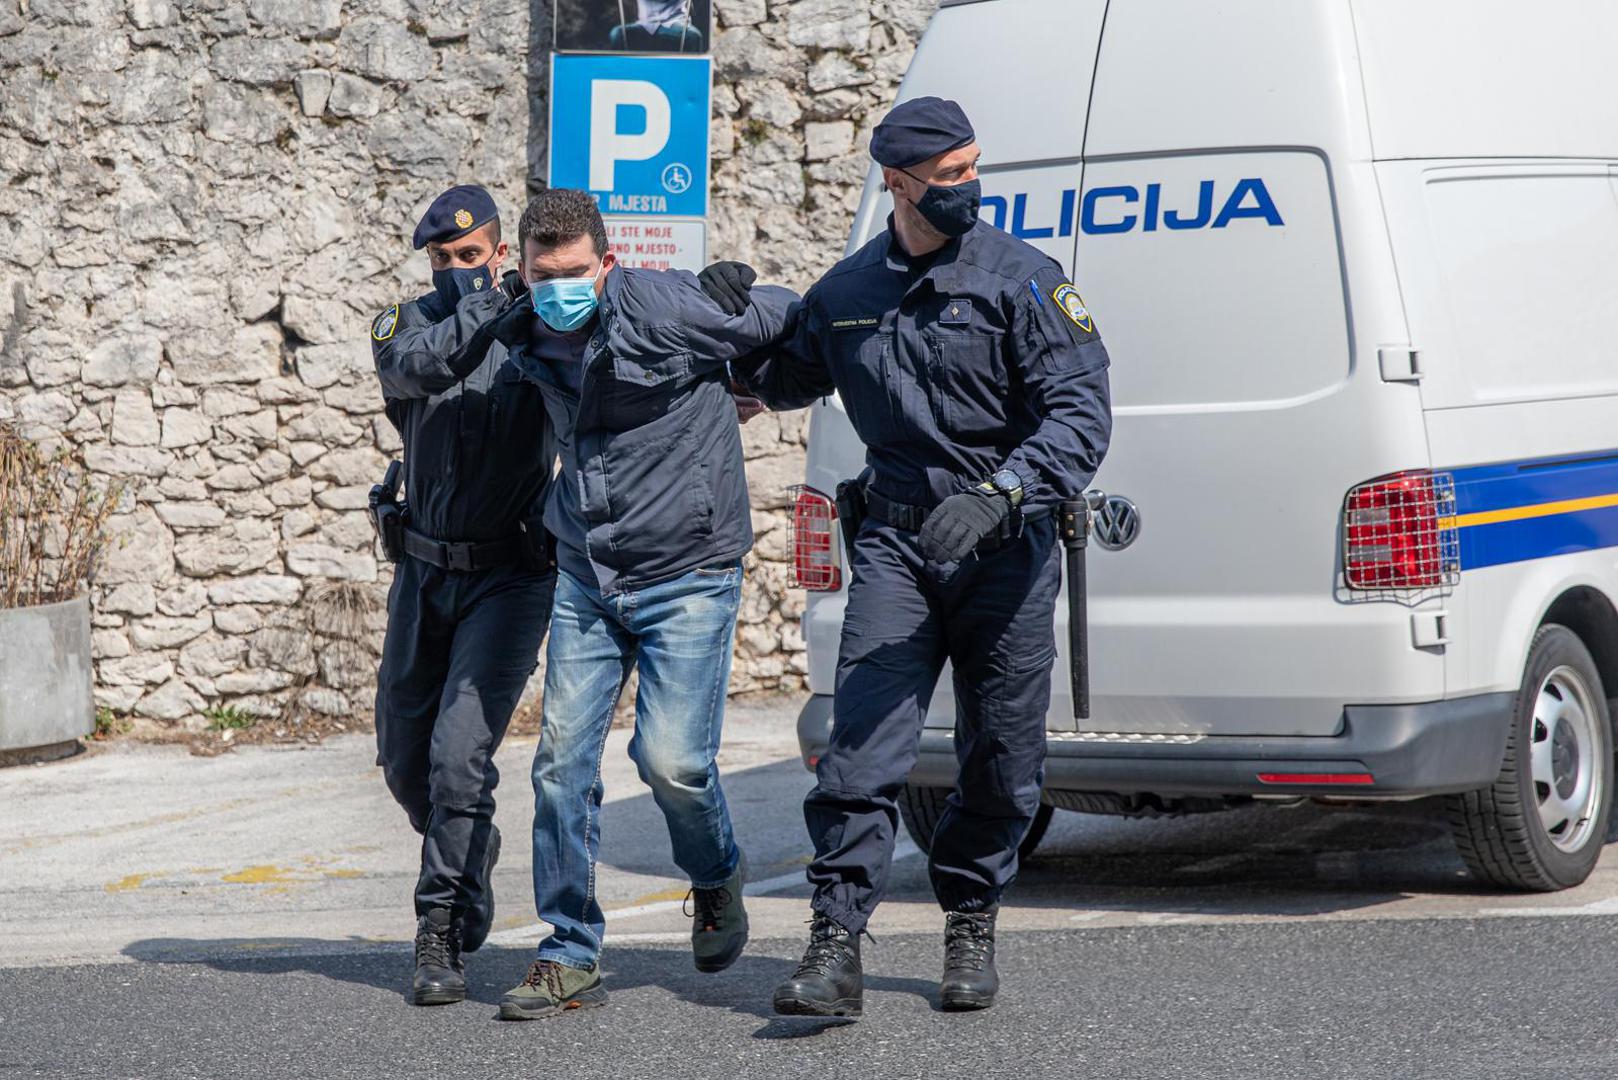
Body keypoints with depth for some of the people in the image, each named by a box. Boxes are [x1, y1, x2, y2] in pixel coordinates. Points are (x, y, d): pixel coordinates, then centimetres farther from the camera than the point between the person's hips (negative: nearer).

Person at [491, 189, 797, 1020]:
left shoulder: (666, 309, -15)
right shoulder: (535, 349, 3)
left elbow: (789, 320, -1)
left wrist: (734, 393, 14)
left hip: (687, 575, -5)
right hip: (585, 578, 5)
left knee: (672, 759, -12)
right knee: (562, 756, -4)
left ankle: (717, 876, 22)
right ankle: (570, 956, 5)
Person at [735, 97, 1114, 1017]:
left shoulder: (1021, 278, -6)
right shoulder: (848, 292, 8)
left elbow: (1082, 411, -14)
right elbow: (785, 382, 29)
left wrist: (998, 495, -27)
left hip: (1006, 548, -2)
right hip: (898, 541, 2)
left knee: (1003, 759, 7)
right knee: (863, 744, -12)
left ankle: (972, 928, 27)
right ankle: (836, 948, -12)